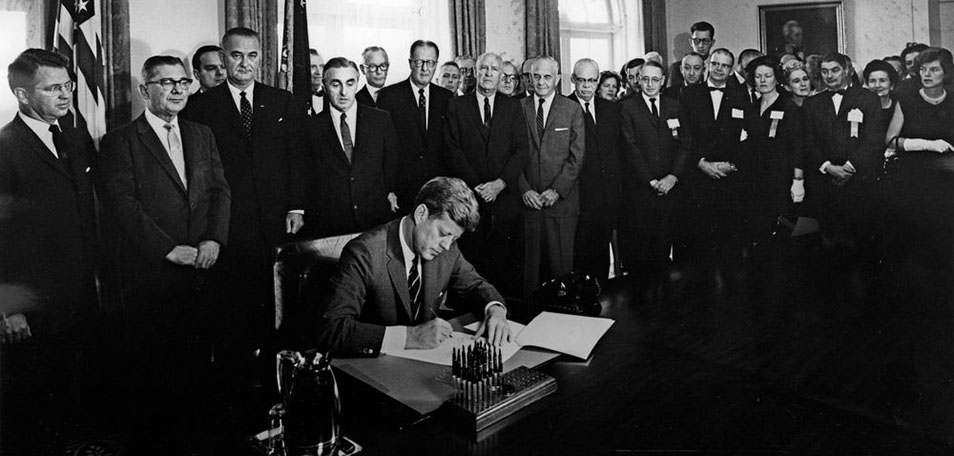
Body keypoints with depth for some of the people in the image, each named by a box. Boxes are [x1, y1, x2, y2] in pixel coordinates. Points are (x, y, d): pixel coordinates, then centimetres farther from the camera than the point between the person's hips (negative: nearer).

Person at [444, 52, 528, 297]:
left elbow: (521, 150, 4)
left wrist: (500, 183, -10)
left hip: (505, 196, 1)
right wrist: (476, 185, -10)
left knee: (507, 264, -1)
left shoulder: (513, 107, 13)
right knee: (471, 264, -1)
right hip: (469, 198, -1)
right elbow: (453, 151, 0)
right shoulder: (456, 105, 9)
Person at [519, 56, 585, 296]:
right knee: (530, 261, 2)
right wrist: (524, 189, -5)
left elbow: (577, 155, 0)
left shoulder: (573, 110, 6)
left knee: (561, 262, -1)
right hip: (528, 200, 1)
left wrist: (557, 190, -8)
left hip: (562, 200, -1)